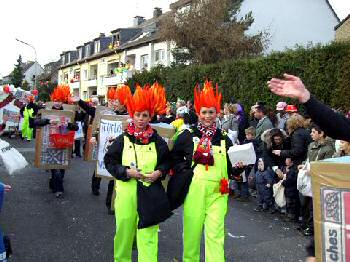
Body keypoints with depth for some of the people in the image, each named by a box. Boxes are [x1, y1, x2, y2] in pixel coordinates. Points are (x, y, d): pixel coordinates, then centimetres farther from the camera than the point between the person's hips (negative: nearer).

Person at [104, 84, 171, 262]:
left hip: (150, 192, 0)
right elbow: (109, 161, 2)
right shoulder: (123, 139, -1)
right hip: (126, 191, 0)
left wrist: (159, 172, -7)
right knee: (124, 229, 13)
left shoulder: (157, 141, 2)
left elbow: (167, 162, 12)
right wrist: (126, 172, -12)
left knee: (148, 234, 0)